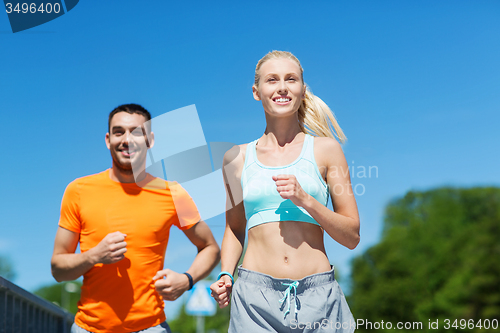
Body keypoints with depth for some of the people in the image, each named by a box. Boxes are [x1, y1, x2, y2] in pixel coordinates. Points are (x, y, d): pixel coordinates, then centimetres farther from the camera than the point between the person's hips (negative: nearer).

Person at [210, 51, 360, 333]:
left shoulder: (326, 149, 3)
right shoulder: (237, 158, 8)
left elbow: (352, 236, 2)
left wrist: (305, 200, -11)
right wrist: (226, 275, 3)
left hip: (317, 297, 0)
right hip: (256, 294, 1)